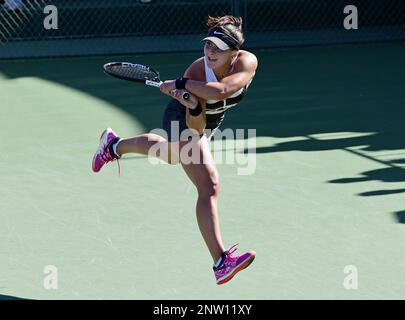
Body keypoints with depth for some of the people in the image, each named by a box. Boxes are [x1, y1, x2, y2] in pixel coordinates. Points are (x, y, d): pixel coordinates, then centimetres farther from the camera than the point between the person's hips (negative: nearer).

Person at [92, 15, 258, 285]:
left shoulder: (247, 62, -32)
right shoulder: (196, 72, -37)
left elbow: (222, 91, -52)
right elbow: (196, 127, -39)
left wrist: (179, 84, -49)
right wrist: (193, 107, -58)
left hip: (208, 123, 6)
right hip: (184, 121, -6)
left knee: (171, 155, 37)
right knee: (209, 187, -23)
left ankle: (115, 145, 64)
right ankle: (222, 262, -31)